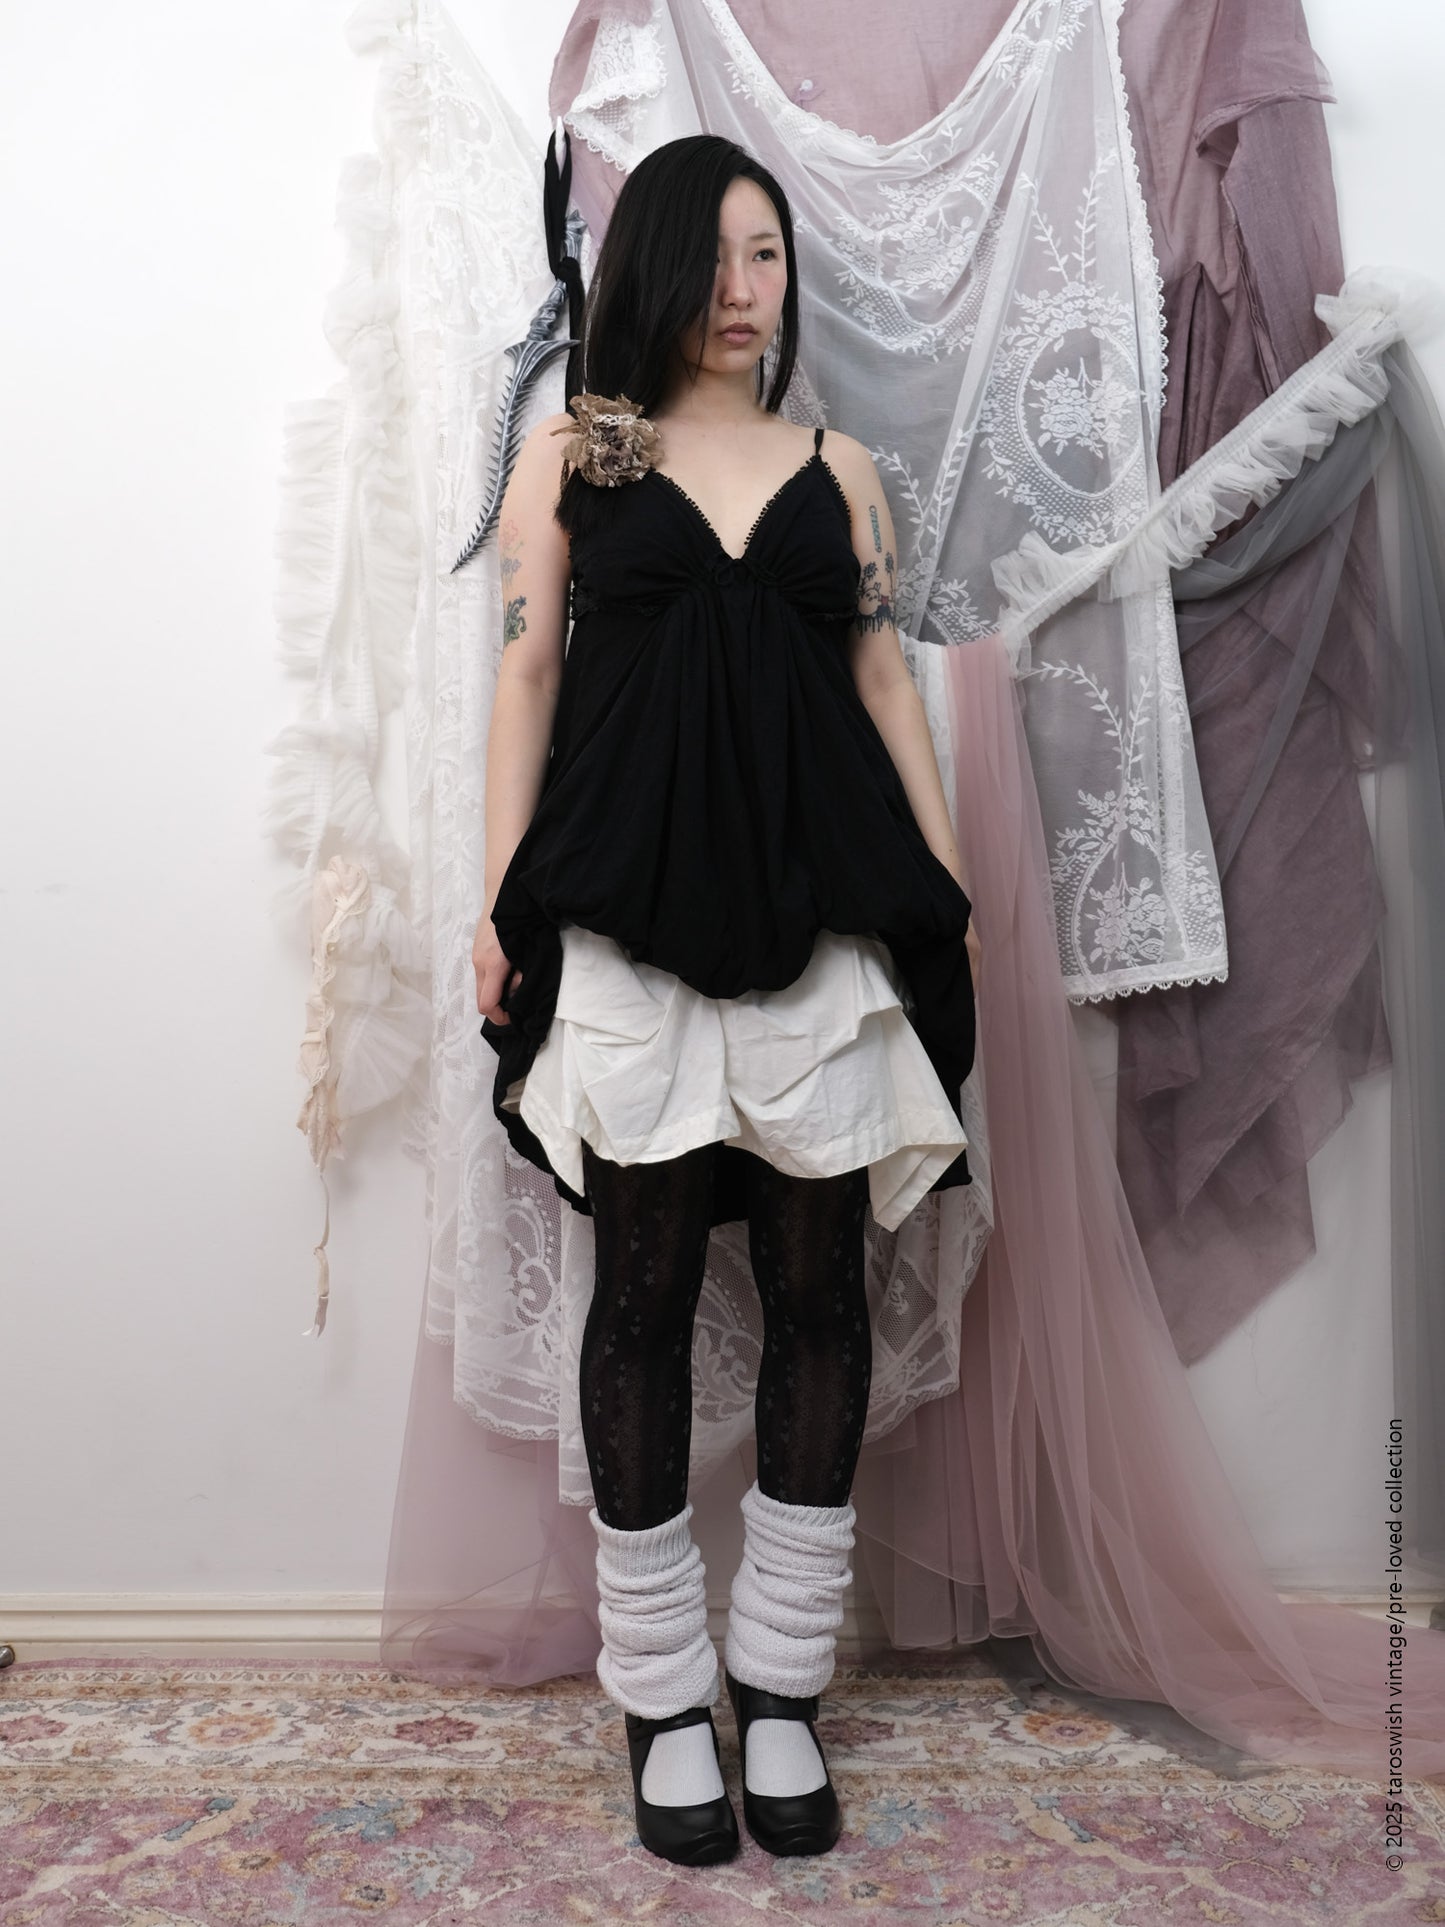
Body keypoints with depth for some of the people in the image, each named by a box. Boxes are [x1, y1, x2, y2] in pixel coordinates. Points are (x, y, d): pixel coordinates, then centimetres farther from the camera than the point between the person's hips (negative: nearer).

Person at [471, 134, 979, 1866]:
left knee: (817, 1288, 4)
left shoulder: (840, 469, 18)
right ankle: (662, 1698, 19)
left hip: (829, 921, 2)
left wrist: (952, 886, 8)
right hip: (629, 916, -2)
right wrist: (501, 898, -1)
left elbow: (884, 681, 15)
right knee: (644, 1291, 2)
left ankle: (783, 1688, 21)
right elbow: (528, 670, 7)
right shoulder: (571, 450, 13)